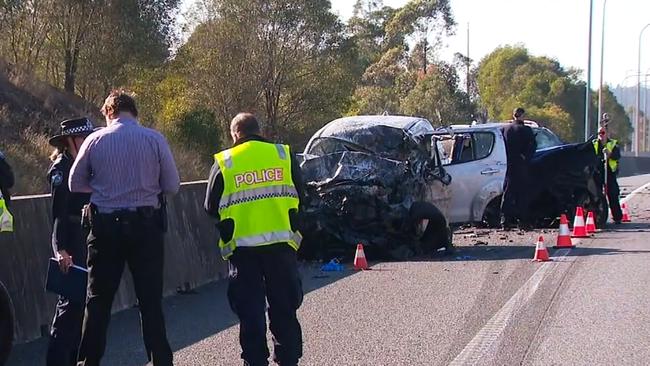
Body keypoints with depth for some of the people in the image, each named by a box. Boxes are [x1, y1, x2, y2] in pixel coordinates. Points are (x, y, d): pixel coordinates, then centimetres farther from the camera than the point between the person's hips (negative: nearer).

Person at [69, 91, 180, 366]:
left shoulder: (95, 140, -2)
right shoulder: (154, 139, -5)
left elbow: (75, 184, 4)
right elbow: (172, 186, -2)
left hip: (105, 227, 1)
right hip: (146, 226, 0)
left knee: (98, 299, 10)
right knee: (150, 300, 6)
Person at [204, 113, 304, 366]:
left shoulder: (223, 163, 0)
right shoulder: (284, 155, 4)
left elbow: (212, 208, 5)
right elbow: (298, 195, 12)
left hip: (243, 245, -1)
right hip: (281, 242, 2)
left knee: (250, 309, 6)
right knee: (284, 307, 12)